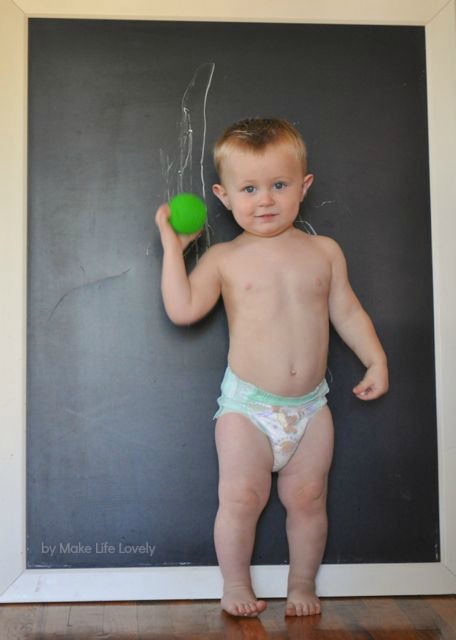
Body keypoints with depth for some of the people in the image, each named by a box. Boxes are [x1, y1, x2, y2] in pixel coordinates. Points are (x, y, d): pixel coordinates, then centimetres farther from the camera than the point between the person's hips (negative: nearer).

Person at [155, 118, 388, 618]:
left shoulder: (324, 252, 4)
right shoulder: (224, 258, -2)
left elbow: (347, 312, 9)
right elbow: (182, 309, -12)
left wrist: (376, 359, -1)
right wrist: (172, 244, -8)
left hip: (310, 405, 2)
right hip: (246, 406, -2)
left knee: (307, 498, 8)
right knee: (241, 498, -3)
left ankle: (302, 585, 29)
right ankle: (236, 586, 20)